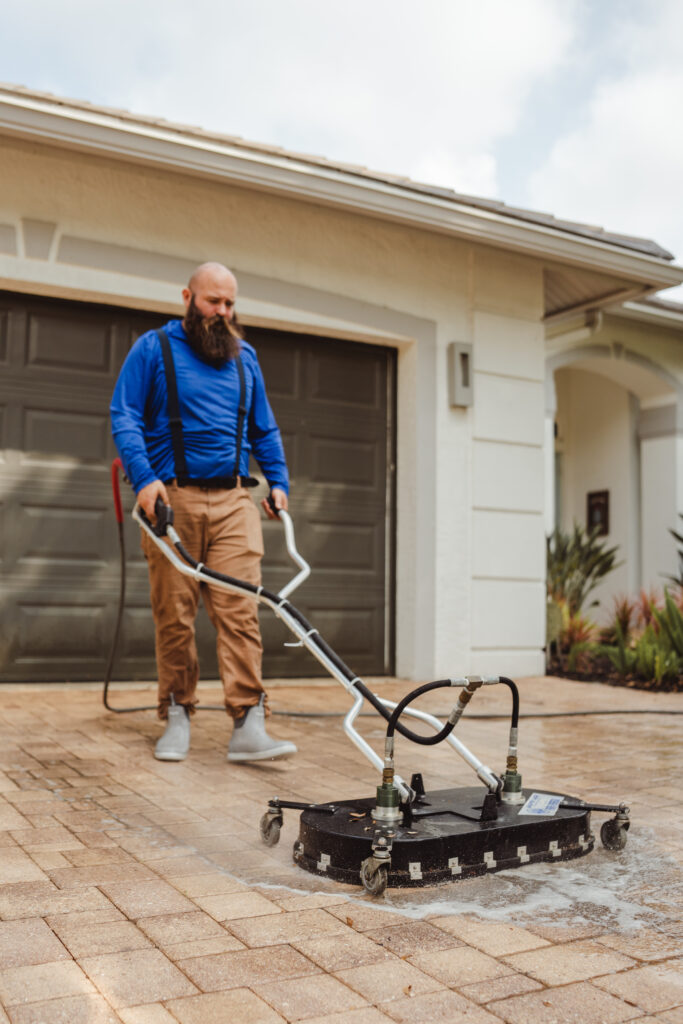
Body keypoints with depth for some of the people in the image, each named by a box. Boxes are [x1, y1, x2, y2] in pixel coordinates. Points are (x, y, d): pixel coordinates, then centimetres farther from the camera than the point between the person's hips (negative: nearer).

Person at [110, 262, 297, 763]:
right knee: (174, 614, 0)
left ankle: (248, 725, -9)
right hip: (173, 498, -2)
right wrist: (143, 478, -14)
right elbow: (124, 418, 0)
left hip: (234, 501, 2)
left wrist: (279, 481, 11)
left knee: (240, 609, -8)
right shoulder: (154, 348, 7)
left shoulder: (244, 356, 19)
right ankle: (178, 717, 14)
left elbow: (264, 428, 24)